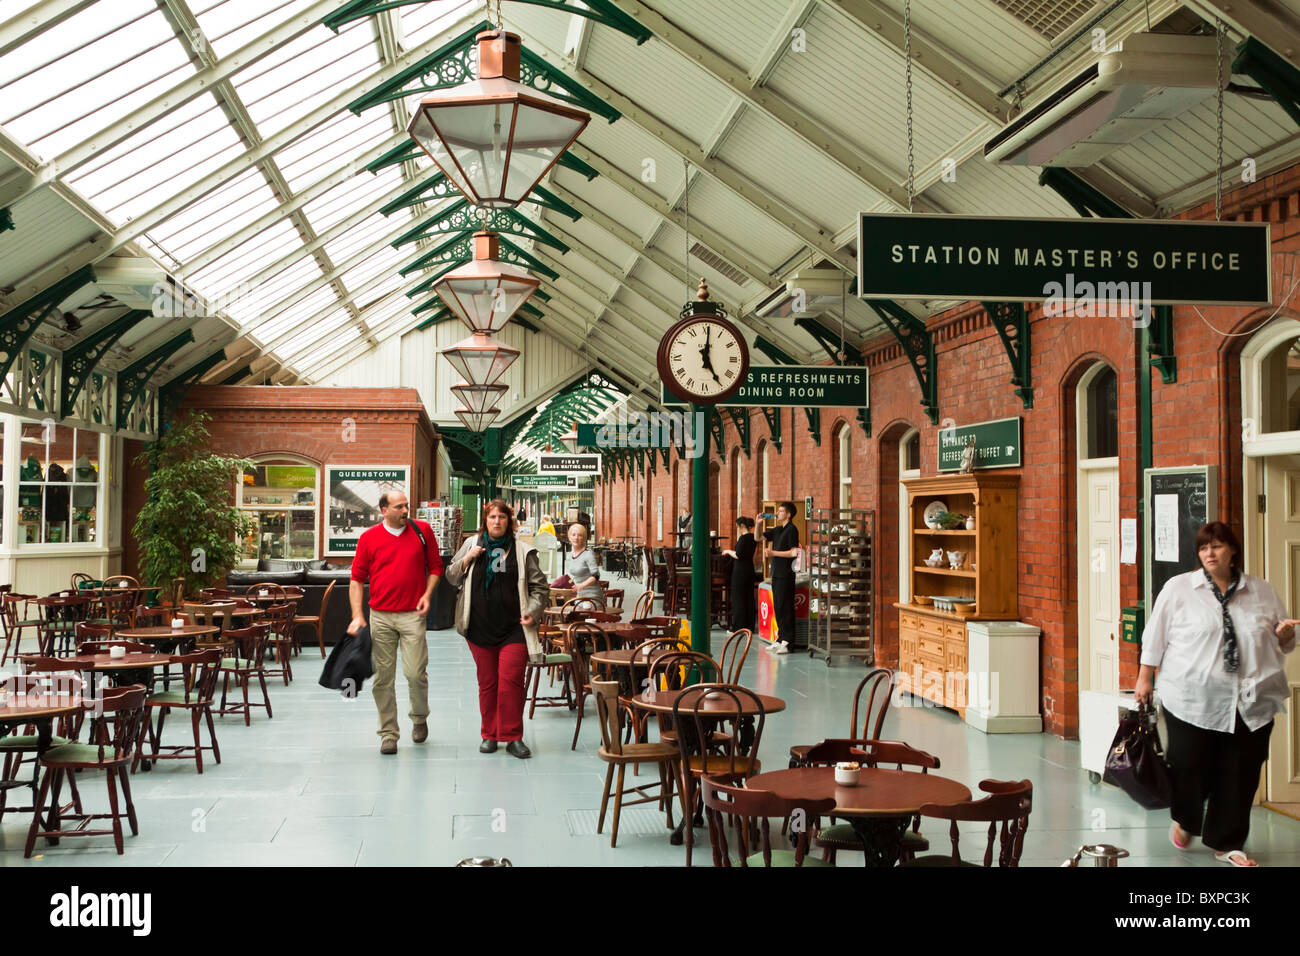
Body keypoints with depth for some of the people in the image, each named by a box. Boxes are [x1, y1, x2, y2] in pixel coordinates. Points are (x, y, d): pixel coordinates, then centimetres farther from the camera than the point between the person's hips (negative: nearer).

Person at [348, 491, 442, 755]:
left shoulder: (422, 530, 4)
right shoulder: (368, 537, 2)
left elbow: (435, 566, 13)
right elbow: (357, 578, 4)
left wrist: (427, 595, -2)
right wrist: (357, 616, -4)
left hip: (412, 615, -1)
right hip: (380, 616, 1)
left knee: (415, 673, -7)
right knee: (383, 677, 3)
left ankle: (419, 717, 21)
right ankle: (388, 733, 14)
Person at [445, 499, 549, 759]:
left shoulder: (522, 550, 4)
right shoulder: (471, 545, 9)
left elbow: (540, 587, 8)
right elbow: (452, 577, 12)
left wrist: (533, 611, -6)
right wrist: (466, 559, -4)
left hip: (513, 629, -2)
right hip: (480, 628, 2)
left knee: (511, 681, -8)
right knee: (487, 683, 8)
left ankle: (513, 737, 1)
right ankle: (489, 735, 20)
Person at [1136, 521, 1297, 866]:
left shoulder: (1262, 592, 11)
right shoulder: (1178, 588, 2)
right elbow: (1156, 637, 4)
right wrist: (1145, 678, 2)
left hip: (1251, 702, 3)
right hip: (1192, 699, -2)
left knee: (1240, 775, 5)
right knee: (1189, 767, 1)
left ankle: (1227, 844, 20)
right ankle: (1184, 820, 31)